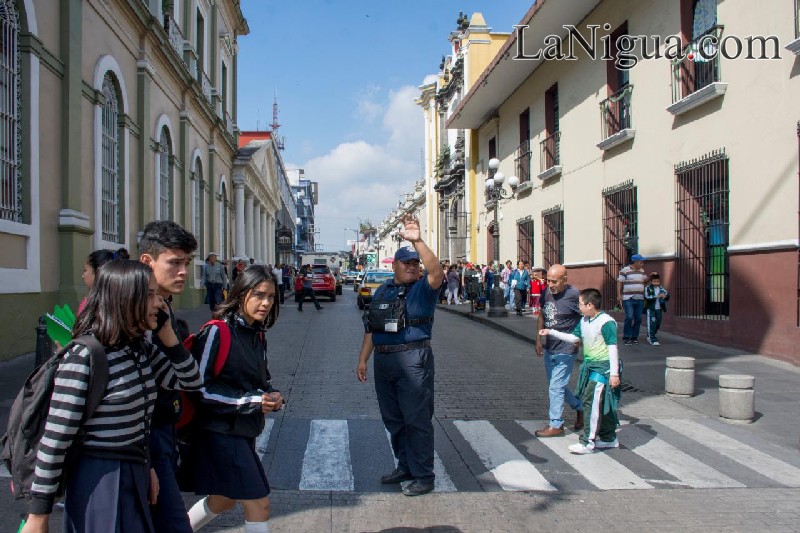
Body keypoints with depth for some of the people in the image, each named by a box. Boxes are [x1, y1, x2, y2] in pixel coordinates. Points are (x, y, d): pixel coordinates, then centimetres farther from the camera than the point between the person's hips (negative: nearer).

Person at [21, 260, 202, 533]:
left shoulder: (141, 348, 3)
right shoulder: (83, 357, -19)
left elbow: (190, 380, 13)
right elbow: (54, 441, -16)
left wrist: (166, 331, 1)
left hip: (136, 479, 8)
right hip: (100, 484, -7)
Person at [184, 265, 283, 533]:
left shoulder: (257, 335, 5)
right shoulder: (217, 332, -18)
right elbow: (198, 388, -20)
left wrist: (272, 396, -4)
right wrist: (250, 401, -21)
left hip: (244, 431, 8)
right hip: (221, 432, -8)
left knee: (225, 499, 22)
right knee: (258, 503, -4)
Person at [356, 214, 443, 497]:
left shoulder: (423, 289, -2)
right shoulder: (382, 291, 15)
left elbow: (436, 272, -25)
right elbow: (371, 328, 18)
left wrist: (418, 241, -32)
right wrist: (363, 359, 14)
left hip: (413, 360, -6)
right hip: (384, 361, 7)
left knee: (417, 419, -3)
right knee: (393, 419, 15)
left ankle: (423, 475, 7)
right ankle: (405, 466, 30)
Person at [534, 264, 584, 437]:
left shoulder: (573, 295, -20)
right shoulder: (546, 293, 1)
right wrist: (539, 339, 11)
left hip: (565, 351, -8)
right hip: (549, 348, 8)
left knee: (556, 387, -3)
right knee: (556, 385, 19)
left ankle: (555, 425, 11)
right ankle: (580, 407, 39)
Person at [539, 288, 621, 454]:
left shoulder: (606, 322, -17)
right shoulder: (584, 321, 8)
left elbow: (613, 348, -17)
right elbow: (574, 337, 18)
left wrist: (614, 373, -18)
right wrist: (551, 333, 13)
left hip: (603, 367, -9)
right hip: (590, 366, 9)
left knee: (592, 402, -11)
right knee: (601, 403, 15)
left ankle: (587, 441, -6)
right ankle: (609, 438, 28)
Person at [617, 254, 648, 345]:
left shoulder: (642, 271, 14)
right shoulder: (625, 271, -4)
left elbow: (645, 280, 25)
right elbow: (619, 282, -5)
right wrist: (619, 295, -13)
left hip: (639, 299, 6)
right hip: (628, 299, -6)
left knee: (638, 318, 4)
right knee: (629, 317, -13)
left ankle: (634, 337, 14)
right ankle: (626, 337, -3)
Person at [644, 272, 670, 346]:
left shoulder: (661, 288, 8)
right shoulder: (647, 288, -5)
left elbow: (667, 295, -2)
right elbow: (647, 297, -18)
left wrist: (665, 296, -26)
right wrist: (657, 296, -29)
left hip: (659, 309, 5)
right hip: (650, 309, -5)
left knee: (658, 324, 12)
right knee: (652, 324, -8)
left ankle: (650, 336, 32)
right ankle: (653, 340, -5)